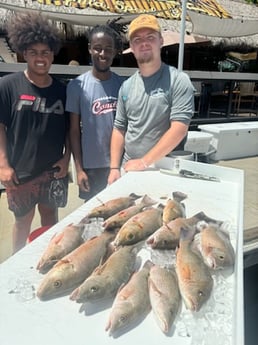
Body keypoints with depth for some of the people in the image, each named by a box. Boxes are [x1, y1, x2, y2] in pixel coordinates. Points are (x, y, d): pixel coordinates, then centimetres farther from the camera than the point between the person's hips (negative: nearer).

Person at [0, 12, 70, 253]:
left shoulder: (61, 90, 2)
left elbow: (70, 128, 8)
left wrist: (66, 158, -1)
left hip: (54, 170, 3)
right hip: (20, 171, -2)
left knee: (50, 216, 16)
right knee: (23, 221, 12)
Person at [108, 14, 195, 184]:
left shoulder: (178, 80, -9)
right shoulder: (127, 86, 7)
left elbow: (179, 129, -17)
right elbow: (119, 129, 8)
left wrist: (144, 161, -18)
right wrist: (114, 168, -1)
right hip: (128, 170, 5)